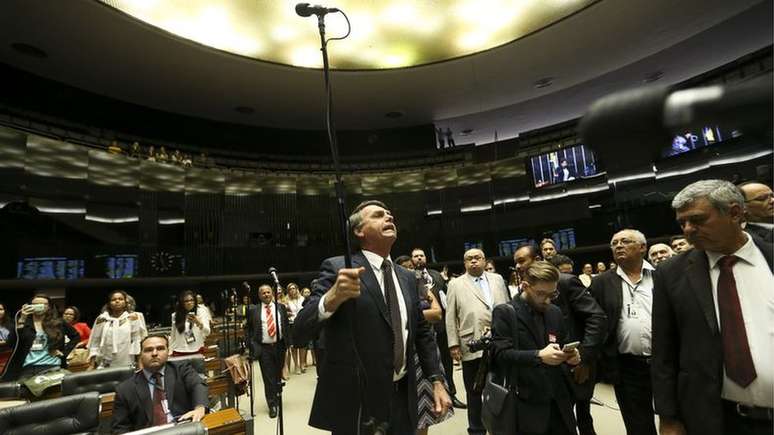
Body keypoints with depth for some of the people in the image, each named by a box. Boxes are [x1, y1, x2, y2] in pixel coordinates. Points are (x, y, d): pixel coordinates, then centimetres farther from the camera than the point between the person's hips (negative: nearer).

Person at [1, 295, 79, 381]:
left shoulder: (58, 323, 10)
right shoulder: (23, 323, 10)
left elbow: (76, 336, 17)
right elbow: (10, 343, -6)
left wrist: (64, 352, 4)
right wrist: (22, 319, -9)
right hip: (26, 367, 1)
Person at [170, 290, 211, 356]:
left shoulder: (201, 311, -5)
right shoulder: (175, 315, 5)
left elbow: (207, 332, -16)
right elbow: (173, 336, 15)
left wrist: (199, 323, -33)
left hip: (197, 351, -2)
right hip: (179, 352, 2)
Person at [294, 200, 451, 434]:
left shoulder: (407, 277, 7)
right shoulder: (337, 268, -11)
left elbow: (422, 333, 13)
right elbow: (300, 330, -18)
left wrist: (437, 380, 4)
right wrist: (333, 297, -35)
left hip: (402, 399, 6)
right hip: (356, 401, -5)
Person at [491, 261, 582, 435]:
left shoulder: (555, 312, 10)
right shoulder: (504, 312, -9)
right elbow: (501, 354, -16)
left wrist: (572, 354, -6)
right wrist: (538, 355, -28)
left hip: (559, 401, 5)